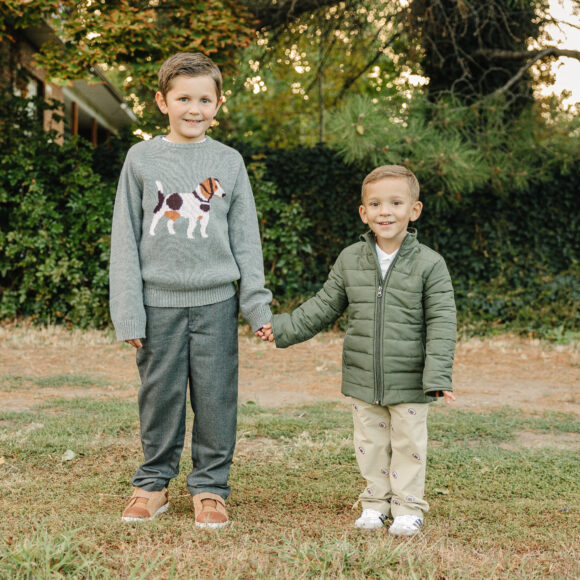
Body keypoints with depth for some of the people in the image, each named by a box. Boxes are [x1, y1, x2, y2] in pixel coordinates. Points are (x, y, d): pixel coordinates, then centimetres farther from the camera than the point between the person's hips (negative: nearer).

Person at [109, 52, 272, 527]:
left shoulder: (229, 162, 6)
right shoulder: (142, 158, 4)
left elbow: (246, 238, 8)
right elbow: (125, 239, 3)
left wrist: (257, 303, 0)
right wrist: (127, 311, -3)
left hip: (216, 301, 0)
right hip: (159, 300, 0)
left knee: (216, 398, 3)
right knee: (160, 395, 6)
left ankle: (210, 487, 16)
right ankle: (153, 483, 21)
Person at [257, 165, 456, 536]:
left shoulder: (429, 264, -8)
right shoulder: (350, 260, 2)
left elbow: (441, 323, -10)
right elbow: (323, 308, 11)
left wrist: (439, 376, -17)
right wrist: (283, 329, 4)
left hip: (409, 382, -3)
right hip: (363, 379, 3)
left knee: (409, 443, 6)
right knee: (370, 442, 13)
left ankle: (408, 506, 21)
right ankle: (377, 501, 28)